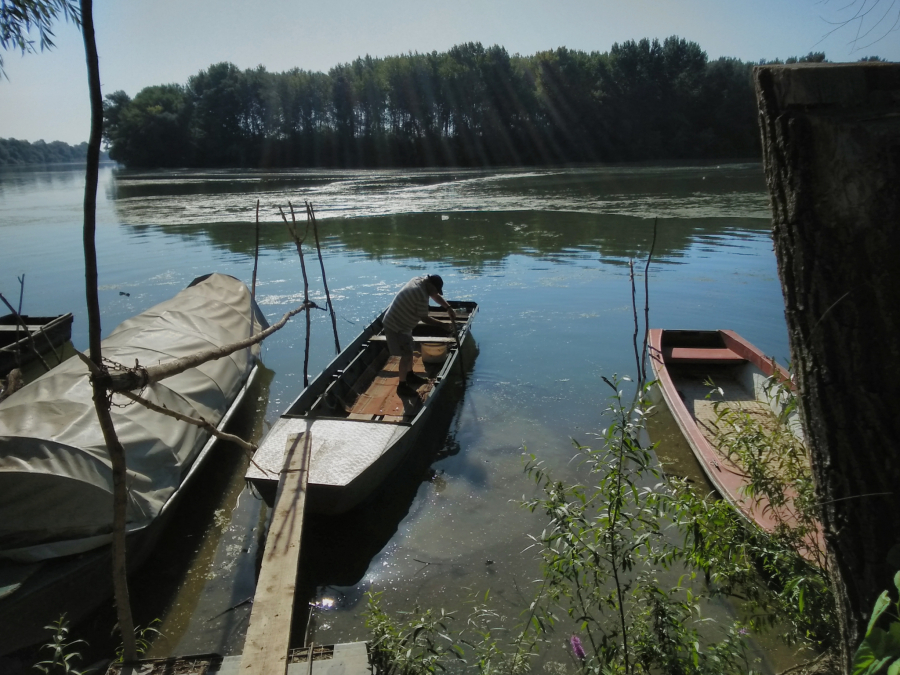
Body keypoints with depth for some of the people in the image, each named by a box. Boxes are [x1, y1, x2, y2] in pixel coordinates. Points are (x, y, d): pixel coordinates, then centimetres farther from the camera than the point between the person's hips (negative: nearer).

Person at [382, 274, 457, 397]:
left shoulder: (419, 280, 2)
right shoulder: (421, 295, -29)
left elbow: (435, 296, 13)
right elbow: (424, 318, -19)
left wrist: (448, 308, 1)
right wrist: (442, 325, -9)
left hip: (401, 323, 10)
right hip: (396, 326, -10)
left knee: (409, 350, 22)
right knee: (406, 355, -5)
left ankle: (410, 375, 40)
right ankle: (402, 386, 6)